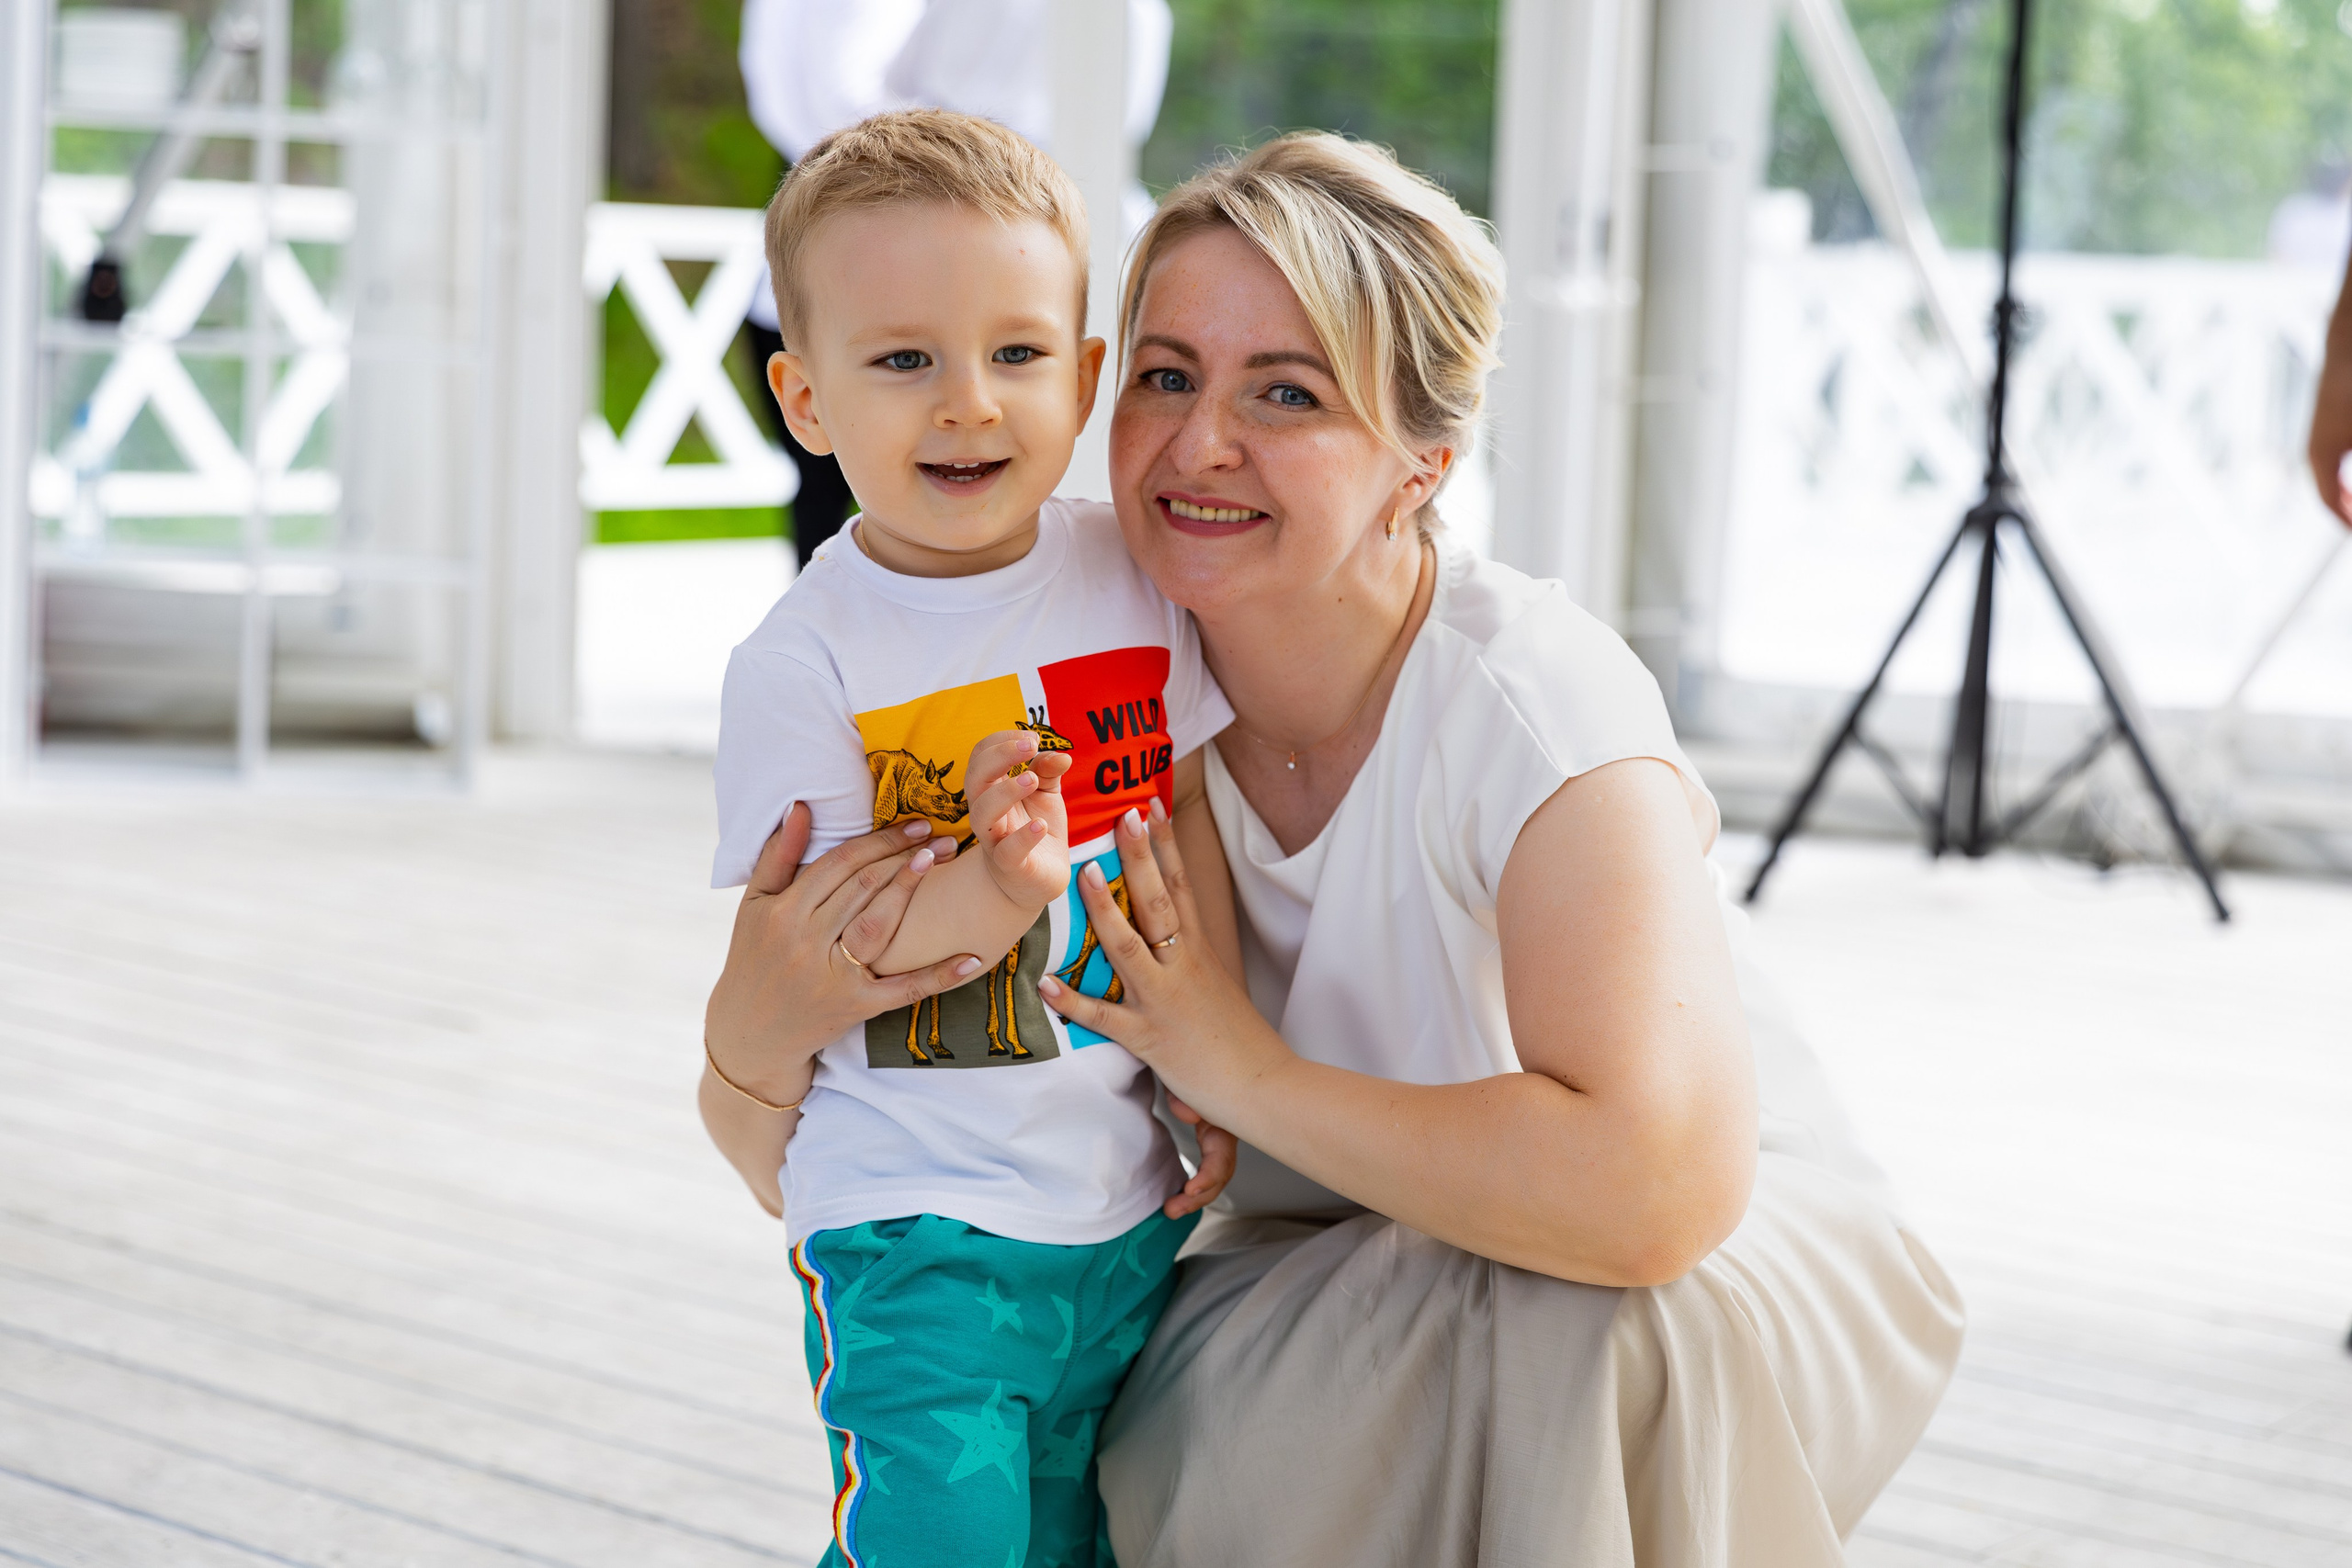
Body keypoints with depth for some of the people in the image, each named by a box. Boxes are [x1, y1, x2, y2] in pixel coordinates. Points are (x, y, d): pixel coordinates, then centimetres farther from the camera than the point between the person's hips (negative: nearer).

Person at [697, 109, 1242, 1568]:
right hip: (913, 1232, -4)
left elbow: (1198, 845, 8)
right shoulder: (805, 661, -11)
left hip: (1132, 1209, 4)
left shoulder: (1138, 578, 0)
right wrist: (982, 889, -28)